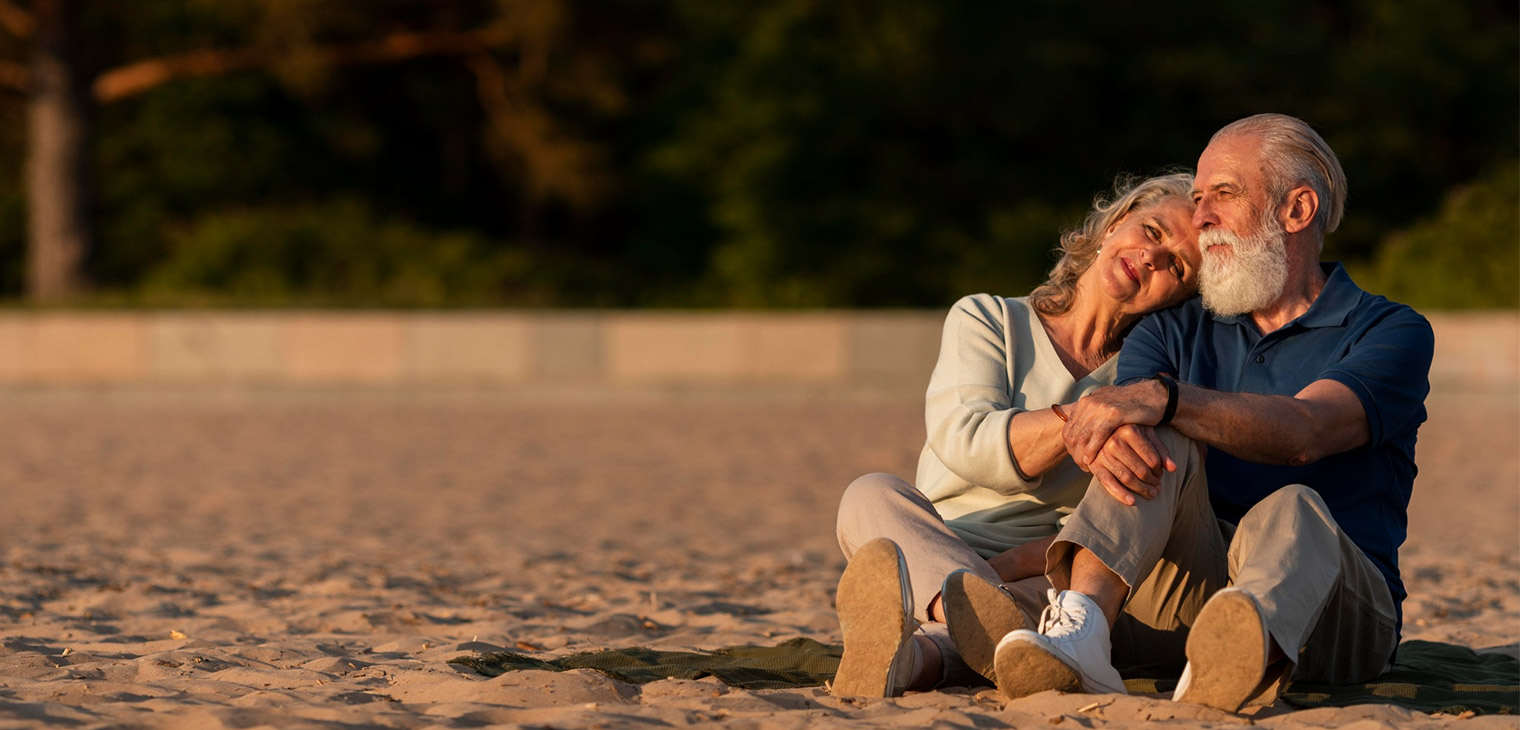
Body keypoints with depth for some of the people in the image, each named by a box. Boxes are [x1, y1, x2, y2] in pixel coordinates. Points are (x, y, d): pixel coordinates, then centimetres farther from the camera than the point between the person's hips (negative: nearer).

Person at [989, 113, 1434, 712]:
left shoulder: (1393, 333, 5)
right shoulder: (1175, 331, 19)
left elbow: (1304, 431, -17)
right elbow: (1104, 417, -1)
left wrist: (1162, 398, -31)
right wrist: (1106, 438, -28)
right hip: (1191, 585, 3)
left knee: (1291, 512, -36)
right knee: (1155, 439, -22)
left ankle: (1249, 654, -72)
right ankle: (1079, 629, -49)